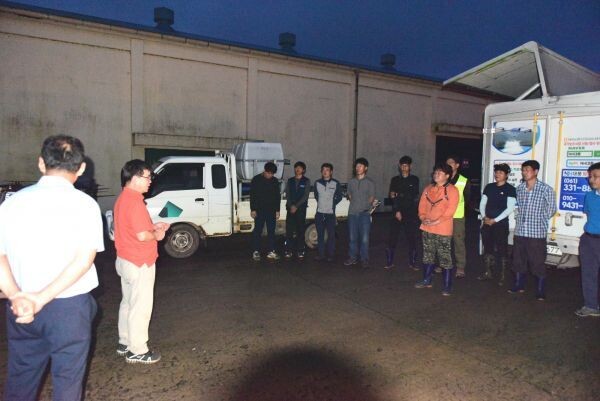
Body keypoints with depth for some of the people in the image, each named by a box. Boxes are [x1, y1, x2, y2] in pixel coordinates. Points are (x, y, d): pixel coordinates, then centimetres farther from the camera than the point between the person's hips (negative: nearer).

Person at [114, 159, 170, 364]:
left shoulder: (123, 198, 8)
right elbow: (142, 235, -28)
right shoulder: (134, 201, -23)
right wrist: (157, 235, -9)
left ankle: (125, 343, 34)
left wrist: (153, 226, 8)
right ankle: (137, 351, 14)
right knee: (141, 307, 2)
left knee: (128, 303, 21)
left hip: (125, 261, 10)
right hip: (139, 264, -10)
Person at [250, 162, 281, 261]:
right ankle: (256, 252, 7)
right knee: (258, 231, 0)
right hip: (259, 210, -3)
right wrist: (253, 209, -8)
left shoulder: (275, 181, 8)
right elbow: (252, 196, -3)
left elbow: (278, 196, 12)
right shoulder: (256, 179, -2)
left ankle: (271, 252, 10)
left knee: (271, 231, 5)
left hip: (271, 210, 3)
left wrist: (277, 210, 7)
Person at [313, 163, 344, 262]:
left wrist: (332, 205, 2)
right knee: (320, 235, 7)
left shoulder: (336, 183, -1)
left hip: (330, 213, -3)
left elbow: (339, 197, 7)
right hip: (319, 213, 3)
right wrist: (321, 204, 10)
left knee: (331, 235, 0)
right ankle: (321, 254, 15)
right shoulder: (317, 183, 7)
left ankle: (331, 255, 10)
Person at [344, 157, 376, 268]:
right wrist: (355, 203, 6)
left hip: (365, 213, -3)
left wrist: (370, 204, -13)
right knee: (352, 237, 8)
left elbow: (372, 197, 3)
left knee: (364, 238, -3)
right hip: (352, 213, 3)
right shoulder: (351, 181, 12)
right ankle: (352, 257, 19)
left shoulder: (370, 182, 2)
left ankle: (364, 259, 8)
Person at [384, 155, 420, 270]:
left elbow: (414, 196, 0)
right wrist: (397, 211, -10)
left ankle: (412, 262, 14)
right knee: (393, 238, -2)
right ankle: (389, 262, 6)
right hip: (397, 213, 0)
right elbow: (392, 196, 0)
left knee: (412, 238, 3)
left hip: (411, 213, 0)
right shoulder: (395, 180, 10)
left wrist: (398, 195, -4)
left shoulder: (414, 179, 8)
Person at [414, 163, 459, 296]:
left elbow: (450, 210, -14)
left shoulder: (452, 190, -7)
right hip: (427, 228, 6)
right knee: (428, 255, 16)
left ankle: (447, 286, 7)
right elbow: (422, 204, 11)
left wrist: (436, 221, -19)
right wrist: (423, 217, -6)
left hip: (443, 230, -6)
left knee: (445, 257, -3)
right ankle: (427, 280, 30)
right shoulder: (428, 188, 12)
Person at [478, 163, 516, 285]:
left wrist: (495, 220, -14)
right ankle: (487, 273, 21)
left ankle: (502, 276, 9)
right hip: (487, 223, 5)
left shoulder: (510, 189, -5)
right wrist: (484, 217, -5)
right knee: (487, 248, 10)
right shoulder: (489, 187, 10)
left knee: (502, 250, 0)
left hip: (501, 224, -5)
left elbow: (510, 208, -11)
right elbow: (482, 203, 11)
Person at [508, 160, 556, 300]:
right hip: (520, 231, 5)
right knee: (518, 260, 14)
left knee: (538, 262, 2)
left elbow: (551, 209, 0)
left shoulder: (546, 189, -8)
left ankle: (540, 291, 15)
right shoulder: (519, 188, 5)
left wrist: (539, 220, 2)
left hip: (537, 232, -5)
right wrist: (520, 217, 8)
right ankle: (519, 285, 29)